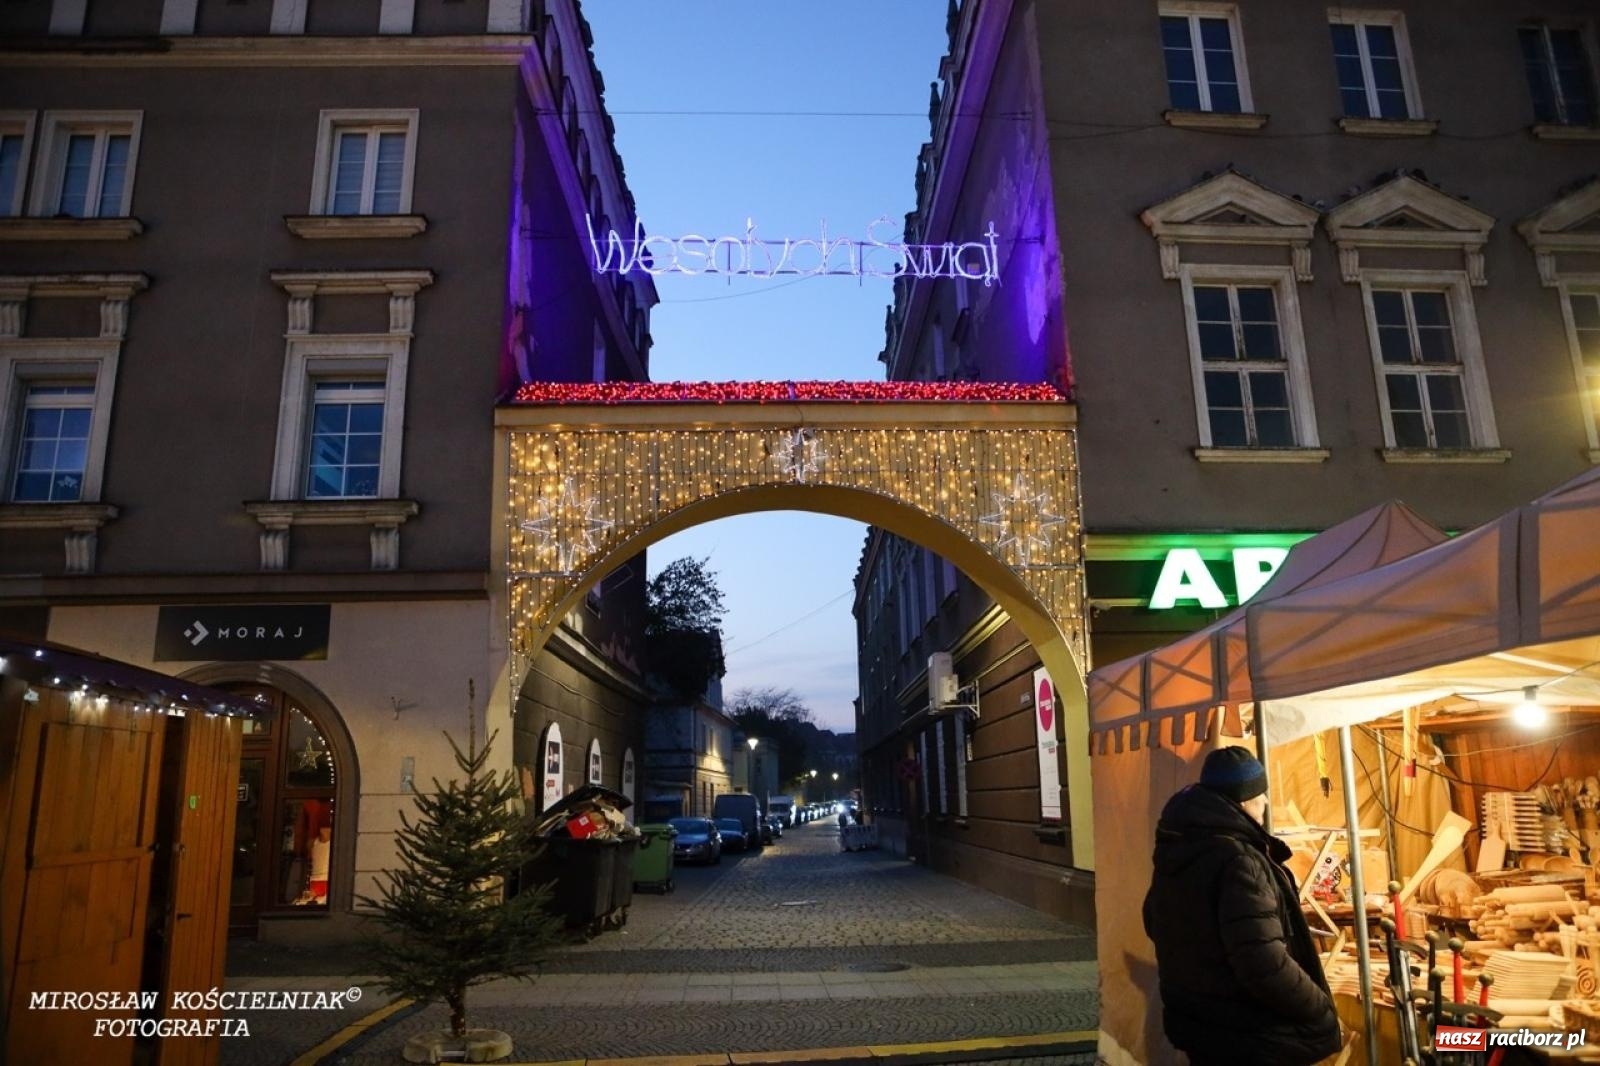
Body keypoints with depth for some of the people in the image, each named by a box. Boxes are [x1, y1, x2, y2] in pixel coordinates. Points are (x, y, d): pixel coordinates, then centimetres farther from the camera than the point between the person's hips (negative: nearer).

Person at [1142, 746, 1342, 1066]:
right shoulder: (1238, 862, -26)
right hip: (1252, 1039, -8)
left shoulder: (1174, 853, 3)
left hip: (1195, 1023, 8)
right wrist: (1324, 1012, -16)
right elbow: (1266, 965, -31)